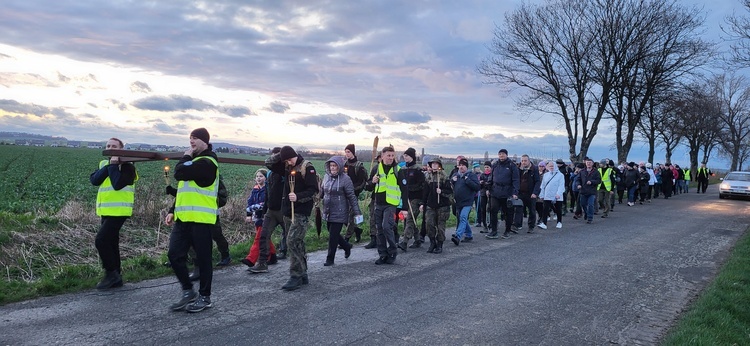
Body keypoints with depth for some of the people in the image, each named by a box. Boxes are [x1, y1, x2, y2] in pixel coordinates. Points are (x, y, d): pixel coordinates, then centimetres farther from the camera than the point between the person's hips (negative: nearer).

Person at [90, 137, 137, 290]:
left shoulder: (127, 165, -8)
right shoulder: (103, 163, 14)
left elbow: (118, 184, -24)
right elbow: (94, 180, -4)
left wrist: (113, 166, -16)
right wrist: (109, 165, -12)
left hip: (118, 211, -8)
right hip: (106, 211, 8)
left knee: (101, 240, -14)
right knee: (110, 243, 12)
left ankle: (111, 273, 0)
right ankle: (115, 277, 21)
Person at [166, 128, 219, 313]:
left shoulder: (207, 162, -12)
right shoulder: (193, 160, 20)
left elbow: (179, 173, -22)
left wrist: (186, 157, -3)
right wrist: (174, 211, 16)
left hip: (201, 219, -9)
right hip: (183, 218, 9)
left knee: (203, 258, 1)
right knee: (175, 255, 5)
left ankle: (205, 297, 14)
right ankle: (188, 292, 19)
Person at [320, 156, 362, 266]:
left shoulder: (345, 179, -13)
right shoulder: (327, 176, 4)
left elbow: (352, 197, -11)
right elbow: (322, 191, 18)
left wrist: (357, 212, -11)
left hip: (339, 213, -6)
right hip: (328, 212, 6)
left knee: (333, 236, -3)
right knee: (333, 234, 15)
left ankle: (330, 259, 11)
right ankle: (347, 247, 40)